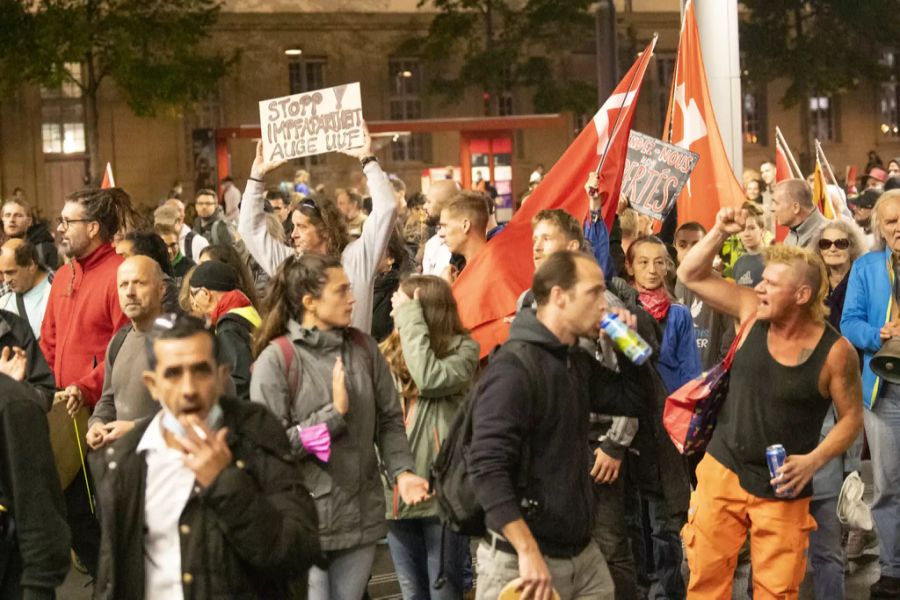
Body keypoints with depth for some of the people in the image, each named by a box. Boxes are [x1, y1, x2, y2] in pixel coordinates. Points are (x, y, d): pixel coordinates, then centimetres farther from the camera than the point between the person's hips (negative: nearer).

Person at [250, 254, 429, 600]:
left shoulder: (364, 348, 4)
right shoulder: (276, 358, -11)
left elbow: (389, 421, 7)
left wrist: (401, 471, -10)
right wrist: (333, 413, -16)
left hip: (362, 516, 5)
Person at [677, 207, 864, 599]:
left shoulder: (835, 351, -13)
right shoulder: (753, 313, -5)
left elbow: (851, 417, -4)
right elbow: (690, 276, -1)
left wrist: (813, 460, -17)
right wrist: (720, 232, -15)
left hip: (782, 487, -3)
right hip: (723, 469, 3)